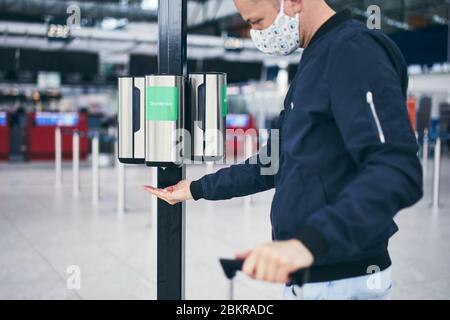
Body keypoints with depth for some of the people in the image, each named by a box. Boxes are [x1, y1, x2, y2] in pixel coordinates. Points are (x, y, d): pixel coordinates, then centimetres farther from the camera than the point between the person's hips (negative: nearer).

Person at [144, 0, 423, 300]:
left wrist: (309, 241, -41)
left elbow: (398, 172, -29)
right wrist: (199, 189, 19)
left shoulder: (353, 50, -16)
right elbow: (278, 162, 19)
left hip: (342, 280, -9)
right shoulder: (317, 60, 14)